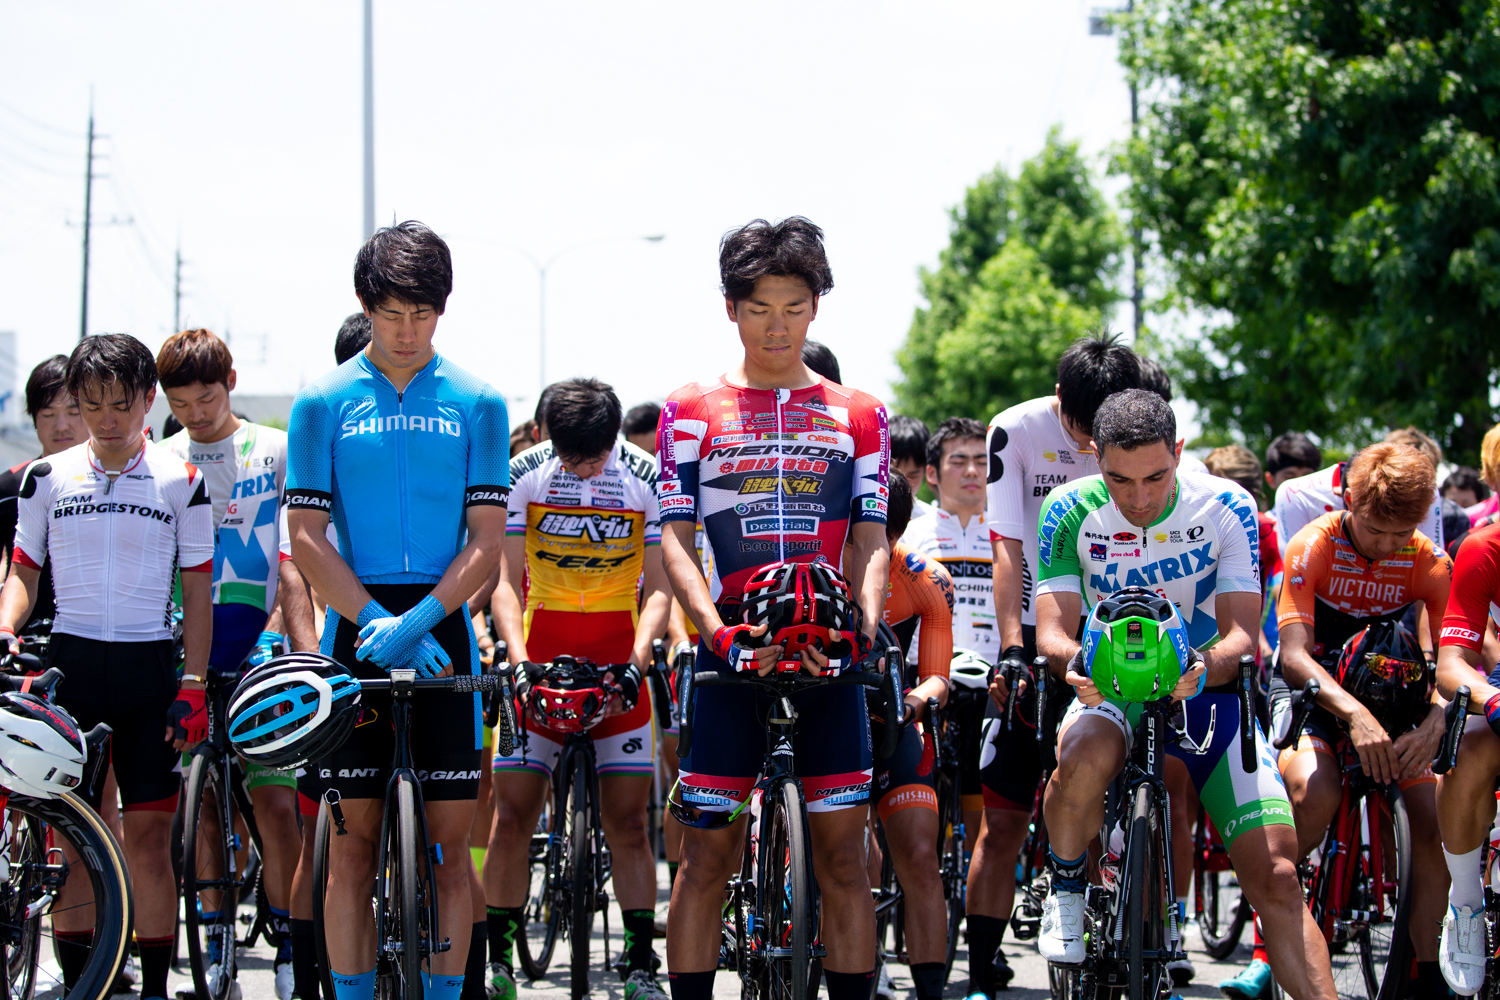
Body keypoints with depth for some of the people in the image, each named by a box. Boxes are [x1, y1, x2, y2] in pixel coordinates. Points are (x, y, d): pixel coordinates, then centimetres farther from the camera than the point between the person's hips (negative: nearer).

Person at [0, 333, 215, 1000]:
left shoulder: (180, 481, 2)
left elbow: (197, 590, 3)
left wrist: (192, 687, -4)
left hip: (147, 669, -1)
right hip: (70, 663, 1)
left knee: (148, 833, -3)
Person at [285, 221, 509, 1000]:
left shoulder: (478, 403, 5)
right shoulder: (324, 402, 4)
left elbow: (487, 540, 0)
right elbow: (306, 537, 0)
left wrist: (416, 622, -13)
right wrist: (375, 623, -12)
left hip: (443, 634, 0)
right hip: (355, 635, 0)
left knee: (449, 838, 0)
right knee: (354, 837, 1)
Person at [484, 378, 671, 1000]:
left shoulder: (648, 477, -6)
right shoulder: (522, 474, -6)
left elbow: (658, 587, -3)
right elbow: (506, 580, -6)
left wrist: (635, 663, -18)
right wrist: (520, 662, -20)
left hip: (619, 659, 0)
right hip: (540, 654, 0)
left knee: (627, 820, -2)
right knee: (513, 813, -3)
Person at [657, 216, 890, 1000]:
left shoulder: (857, 417, 12)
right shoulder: (692, 413, 8)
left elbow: (871, 540, 9)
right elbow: (674, 540, 2)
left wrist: (863, 624, -11)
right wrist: (717, 632, -14)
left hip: (828, 654, 1)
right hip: (733, 646, -1)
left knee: (842, 855, 0)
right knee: (709, 854, -1)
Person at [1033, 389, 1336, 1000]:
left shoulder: (1226, 508, -11)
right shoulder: (1072, 511, -10)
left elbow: (1242, 632, -15)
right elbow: (1051, 627, -14)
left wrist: (1206, 668, -38)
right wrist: (1075, 660, -39)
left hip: (1207, 695, 0)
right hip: (1111, 693, 0)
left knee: (1276, 875, -14)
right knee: (1084, 757, -36)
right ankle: (1066, 893, -8)